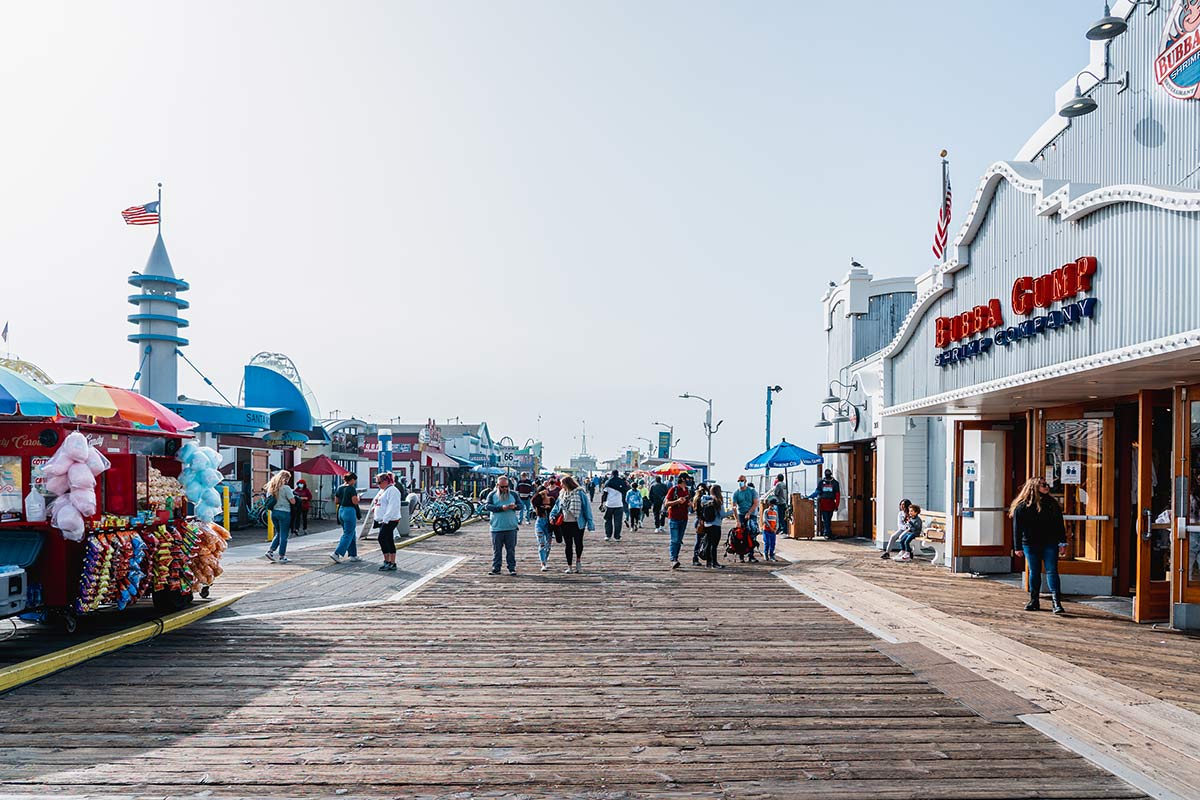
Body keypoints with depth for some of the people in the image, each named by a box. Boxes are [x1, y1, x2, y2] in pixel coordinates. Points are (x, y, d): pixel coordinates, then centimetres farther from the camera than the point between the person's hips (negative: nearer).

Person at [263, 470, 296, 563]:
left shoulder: (270, 486, 8)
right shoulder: (286, 488, -13)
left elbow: (268, 499, 17)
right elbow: (293, 501, -14)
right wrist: (293, 495, 4)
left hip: (273, 512, 7)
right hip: (284, 513, -7)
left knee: (278, 534, 21)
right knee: (283, 536, 2)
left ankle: (270, 551, 8)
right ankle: (282, 557, 5)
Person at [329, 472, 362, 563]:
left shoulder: (339, 488, 9)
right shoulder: (351, 488, -13)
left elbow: (336, 502, 13)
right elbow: (355, 501, -18)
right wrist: (358, 497, 1)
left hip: (341, 511, 9)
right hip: (349, 511, -9)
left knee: (352, 535, 17)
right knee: (348, 535, -2)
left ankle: (353, 555, 20)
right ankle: (336, 553, -10)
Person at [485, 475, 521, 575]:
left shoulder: (513, 494, 11)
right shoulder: (492, 495, 5)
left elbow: (521, 505, 11)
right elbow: (487, 506, -9)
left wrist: (515, 506, -13)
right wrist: (501, 508, -20)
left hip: (511, 528, 1)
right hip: (497, 528, -1)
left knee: (511, 549, 4)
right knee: (496, 550, 3)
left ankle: (512, 568, 10)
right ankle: (496, 569, 10)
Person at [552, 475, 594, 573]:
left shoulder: (579, 493, -8)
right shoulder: (562, 494, 8)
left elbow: (586, 507, -7)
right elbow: (557, 506, 15)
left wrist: (590, 522, -10)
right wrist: (552, 515, -1)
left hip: (577, 523, -4)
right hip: (565, 523, 4)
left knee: (578, 543, 1)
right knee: (568, 545, 9)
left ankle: (578, 560, 29)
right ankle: (569, 566, 17)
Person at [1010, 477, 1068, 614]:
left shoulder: (1052, 504, 6)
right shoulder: (1022, 506, -1)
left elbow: (1060, 525, 8)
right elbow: (1018, 528, -1)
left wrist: (1063, 543, 2)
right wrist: (1018, 547, -4)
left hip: (1050, 544, 1)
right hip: (1031, 545, -1)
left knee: (1052, 571, -7)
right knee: (1034, 572, 8)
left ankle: (1057, 602, -11)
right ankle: (1034, 601, 18)